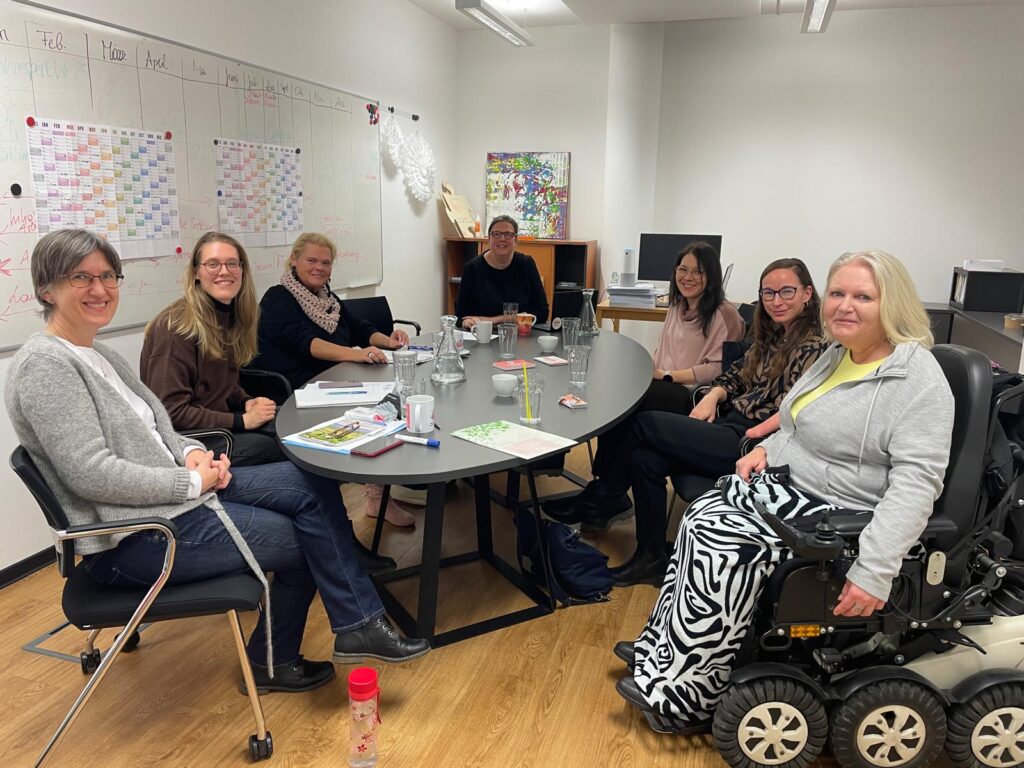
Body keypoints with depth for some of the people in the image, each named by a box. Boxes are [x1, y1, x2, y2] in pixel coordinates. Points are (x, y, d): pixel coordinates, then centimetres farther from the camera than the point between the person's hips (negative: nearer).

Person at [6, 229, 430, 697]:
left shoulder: (99, 356, 14)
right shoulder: (44, 365, -16)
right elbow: (91, 473, -23)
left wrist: (192, 453, -3)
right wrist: (192, 482, -17)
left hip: (172, 495, 9)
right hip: (132, 536, -9)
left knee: (312, 484, -4)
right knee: (303, 539, -6)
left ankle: (357, 625, 3)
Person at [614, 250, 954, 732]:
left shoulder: (917, 378, -16)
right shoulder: (836, 356, 11)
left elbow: (915, 483, -23)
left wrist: (874, 571, -30)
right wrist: (766, 449, 4)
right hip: (789, 486, 9)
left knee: (725, 548, -23)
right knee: (701, 521, -10)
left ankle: (686, 694, -7)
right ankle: (664, 649, 2)